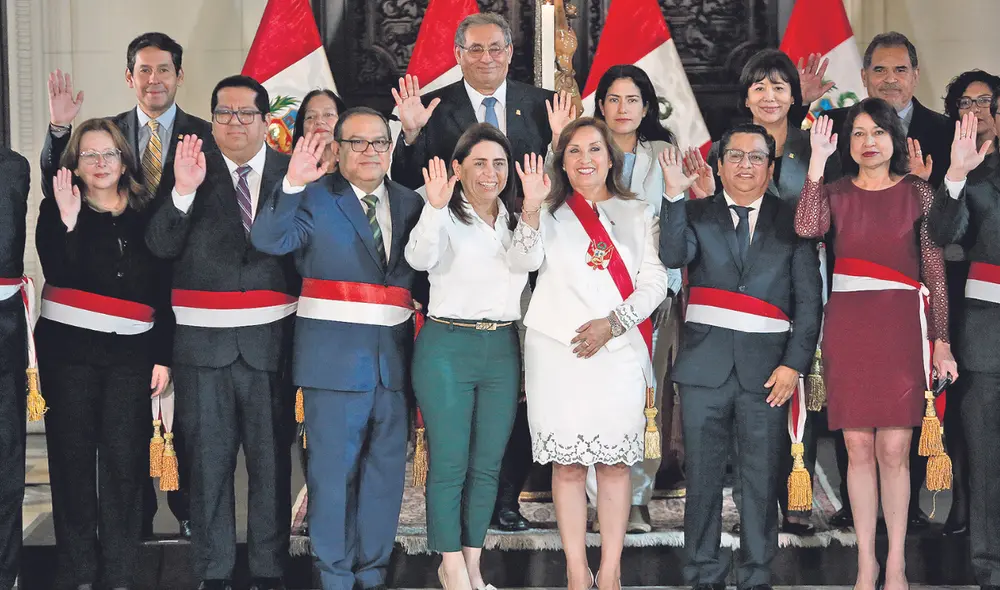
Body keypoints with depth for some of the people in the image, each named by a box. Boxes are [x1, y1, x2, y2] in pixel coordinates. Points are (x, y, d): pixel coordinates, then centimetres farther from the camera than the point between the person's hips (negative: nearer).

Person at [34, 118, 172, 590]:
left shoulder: (146, 216, 8)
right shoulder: (56, 210, 4)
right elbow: (58, 276, -10)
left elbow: (164, 292, 8)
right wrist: (68, 222, -22)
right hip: (69, 347, -1)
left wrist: (163, 356, 4)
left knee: (124, 458, -2)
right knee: (73, 454, 2)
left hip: (130, 352, 1)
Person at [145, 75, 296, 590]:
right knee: (209, 459, 8)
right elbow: (160, 245, -9)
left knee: (271, 458, 7)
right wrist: (183, 191, -20)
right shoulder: (191, 168, 3)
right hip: (203, 339, 0)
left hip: (269, 339, 0)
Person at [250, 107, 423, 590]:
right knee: (333, 467, 1)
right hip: (334, 351, -4)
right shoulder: (316, 197, 0)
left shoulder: (408, 202, 13)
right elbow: (270, 240, -17)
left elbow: (419, 272, 12)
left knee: (385, 468, 10)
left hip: (392, 353, 4)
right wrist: (292, 184, -28)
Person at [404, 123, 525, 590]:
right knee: (449, 464, -1)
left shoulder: (516, 223, 12)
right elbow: (420, 258, -25)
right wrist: (435, 207, -36)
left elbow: (528, 275, 14)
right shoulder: (446, 219, -6)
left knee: (488, 465, 9)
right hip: (447, 347, -5)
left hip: (503, 349, 5)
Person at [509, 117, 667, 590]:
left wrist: (612, 323, -8)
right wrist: (531, 208, -23)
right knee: (567, 464, -1)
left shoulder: (637, 214, 13)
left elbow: (654, 281, 6)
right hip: (558, 351, 0)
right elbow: (526, 260, -7)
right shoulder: (551, 213, 12)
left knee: (615, 462, 0)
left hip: (620, 352, 1)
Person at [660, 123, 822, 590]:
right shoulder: (696, 214, 9)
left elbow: (809, 301, 4)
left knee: (762, 478, 4)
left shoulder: (791, 221, 8)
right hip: (706, 362, 0)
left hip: (767, 365, 0)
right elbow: (673, 256, -12)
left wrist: (794, 363, -5)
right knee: (703, 475, 4)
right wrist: (674, 196, -20)